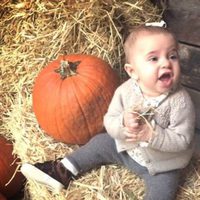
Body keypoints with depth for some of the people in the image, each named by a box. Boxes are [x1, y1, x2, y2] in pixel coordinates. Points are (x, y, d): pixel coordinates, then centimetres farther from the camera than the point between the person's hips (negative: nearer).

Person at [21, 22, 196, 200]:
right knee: (100, 143, 8)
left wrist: (152, 134, -39)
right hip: (126, 147, 4)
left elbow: (182, 140, -25)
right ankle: (62, 172, 20)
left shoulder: (180, 102, -28)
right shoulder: (125, 91, -18)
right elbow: (109, 121, -12)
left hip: (161, 165, -4)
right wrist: (123, 124, -35)